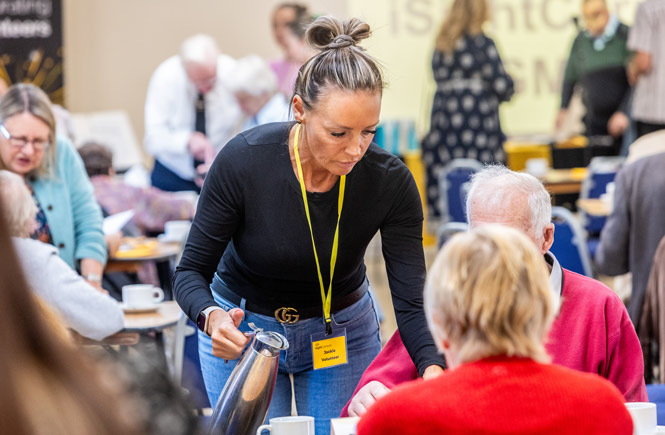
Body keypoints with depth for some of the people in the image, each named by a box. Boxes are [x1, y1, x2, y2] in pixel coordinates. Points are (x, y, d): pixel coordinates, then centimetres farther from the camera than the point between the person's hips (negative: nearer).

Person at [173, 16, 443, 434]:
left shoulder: (389, 181, -23)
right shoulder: (243, 160, -27)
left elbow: (411, 301, -23)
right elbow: (191, 271, -18)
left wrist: (433, 368, -43)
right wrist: (213, 319, -40)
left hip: (342, 331, 2)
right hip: (244, 331, -1)